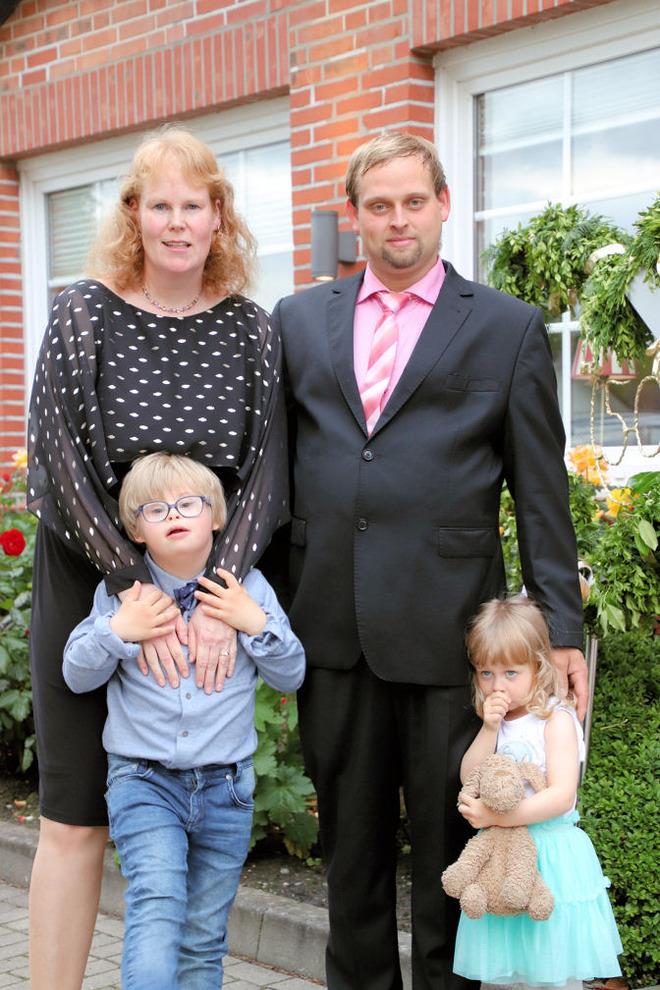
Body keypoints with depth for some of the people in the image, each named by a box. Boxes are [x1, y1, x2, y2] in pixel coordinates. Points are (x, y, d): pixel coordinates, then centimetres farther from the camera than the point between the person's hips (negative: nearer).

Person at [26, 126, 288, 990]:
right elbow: (62, 462, -10)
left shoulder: (251, 331, 2)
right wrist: (139, 593, -18)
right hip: (89, 583, -2)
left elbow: (266, 470, -4)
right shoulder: (84, 312, -4)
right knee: (77, 818, 1)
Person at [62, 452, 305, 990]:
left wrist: (256, 624, -13)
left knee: (204, 936, 9)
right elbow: (77, 675, 1)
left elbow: (291, 676, 3)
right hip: (143, 781, -2)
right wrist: (116, 632, -16)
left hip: (225, 787, 2)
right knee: (156, 898, -23)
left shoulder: (248, 587, 1)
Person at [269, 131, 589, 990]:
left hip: (447, 631, -3)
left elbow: (542, 492, 2)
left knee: (449, 844, 7)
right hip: (332, 630, 3)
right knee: (351, 843, 14)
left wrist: (562, 626, -2)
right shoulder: (298, 321, 12)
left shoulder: (508, 327, 4)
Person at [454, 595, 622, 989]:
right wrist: (489, 729, -11)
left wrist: (498, 816, -29)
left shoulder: (556, 720, -12)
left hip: (549, 853, -6)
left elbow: (562, 796, -22)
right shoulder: (497, 722, 9)